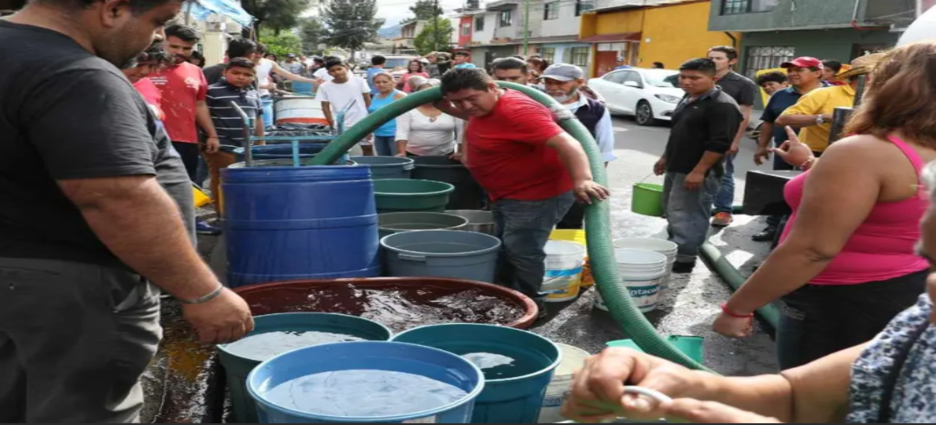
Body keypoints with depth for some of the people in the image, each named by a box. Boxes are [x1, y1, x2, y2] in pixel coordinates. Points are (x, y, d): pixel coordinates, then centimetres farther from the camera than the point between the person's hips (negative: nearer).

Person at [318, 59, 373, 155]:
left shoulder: (359, 81, -5)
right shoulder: (325, 87, -5)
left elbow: (368, 101, 2)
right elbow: (325, 106, 1)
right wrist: (332, 124, -4)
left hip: (362, 123, 0)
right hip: (341, 126, 0)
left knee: (368, 148, 12)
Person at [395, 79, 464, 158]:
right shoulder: (408, 109, -6)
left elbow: (462, 132, -3)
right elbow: (402, 132, -12)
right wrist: (402, 153, -23)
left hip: (445, 156, 1)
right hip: (414, 155, -1)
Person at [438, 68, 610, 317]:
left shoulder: (517, 110, -30)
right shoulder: (488, 105, 1)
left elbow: (565, 143, -39)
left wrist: (582, 180, -52)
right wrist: (447, 108, 16)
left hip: (537, 194, -11)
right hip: (507, 193, 11)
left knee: (522, 252, -6)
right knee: (506, 250, 21)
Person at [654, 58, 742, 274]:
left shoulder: (722, 105, -17)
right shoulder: (688, 99, 13)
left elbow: (719, 143, -23)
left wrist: (698, 171, -25)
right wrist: (665, 158, 24)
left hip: (697, 173, -10)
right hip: (676, 168, 10)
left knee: (687, 217, -7)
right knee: (673, 214, 17)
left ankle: (683, 259, -1)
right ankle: (672, 252, 28)